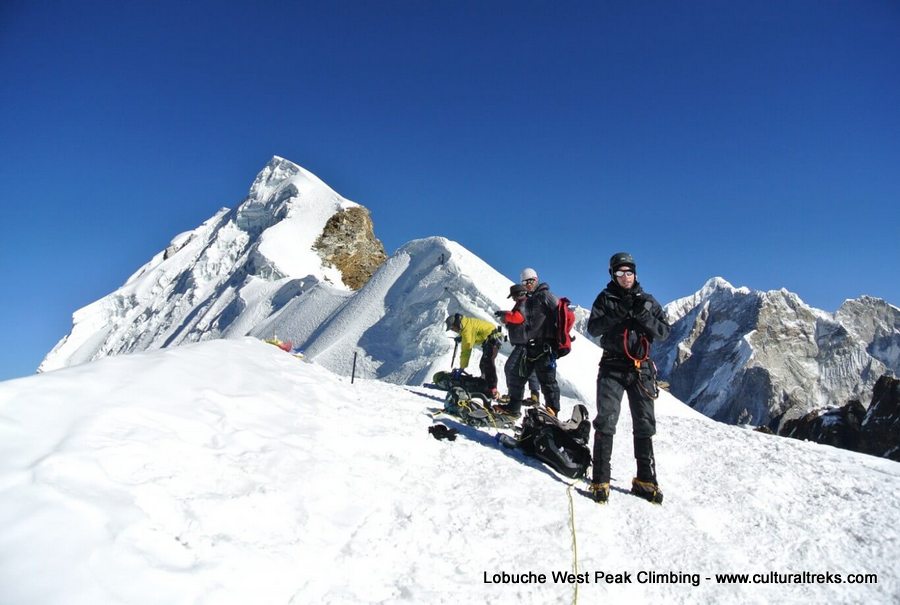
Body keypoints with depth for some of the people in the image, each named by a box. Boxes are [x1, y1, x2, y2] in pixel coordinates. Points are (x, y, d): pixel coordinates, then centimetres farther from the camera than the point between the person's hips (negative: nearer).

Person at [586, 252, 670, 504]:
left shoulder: (648, 301, 9)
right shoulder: (606, 298, 4)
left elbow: (664, 331, 2)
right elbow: (593, 328, -7)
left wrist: (644, 316, -15)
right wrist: (617, 314, -20)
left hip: (641, 369, 3)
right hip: (612, 367, -2)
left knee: (645, 424, 6)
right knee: (606, 420, -8)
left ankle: (645, 480, 17)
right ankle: (600, 479, -4)